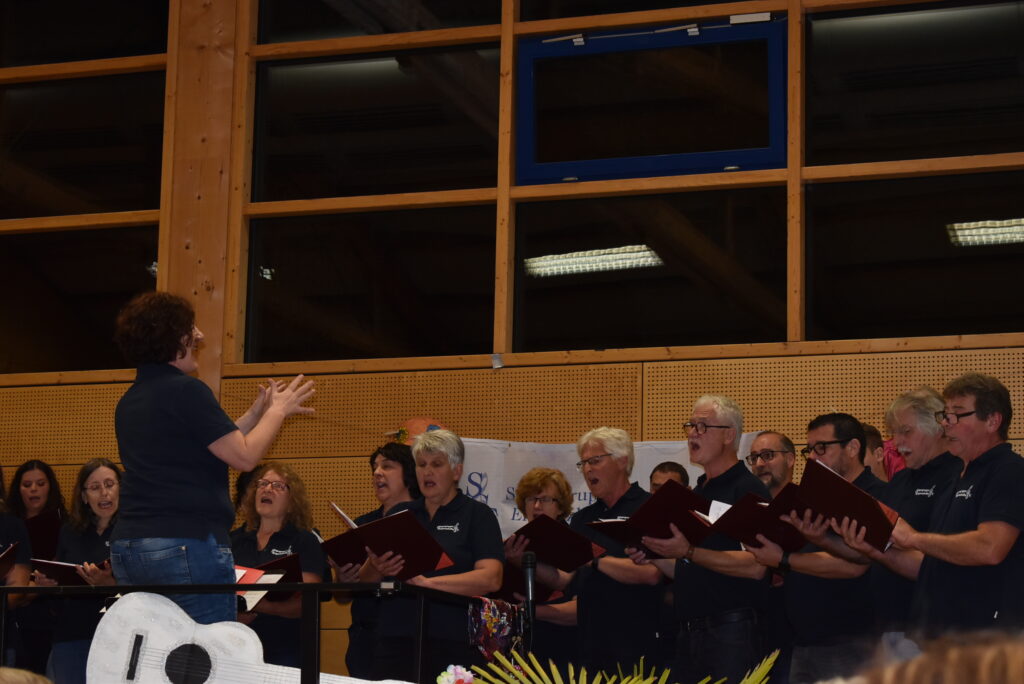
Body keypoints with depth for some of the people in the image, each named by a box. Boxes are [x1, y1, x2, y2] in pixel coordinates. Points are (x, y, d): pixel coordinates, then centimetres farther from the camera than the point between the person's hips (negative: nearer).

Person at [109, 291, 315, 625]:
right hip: (187, 544, -9)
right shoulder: (185, 391, -11)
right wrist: (277, 411, 6)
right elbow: (245, 456, -10)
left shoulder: (129, 401, 17)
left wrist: (256, 414, 26)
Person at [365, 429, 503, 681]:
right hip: (395, 640, 4)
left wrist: (429, 582, -22)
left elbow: (491, 579, -11)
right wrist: (376, 568, -12)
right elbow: (364, 580, 12)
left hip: (453, 644, -3)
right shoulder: (399, 514, 16)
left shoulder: (477, 515, 4)